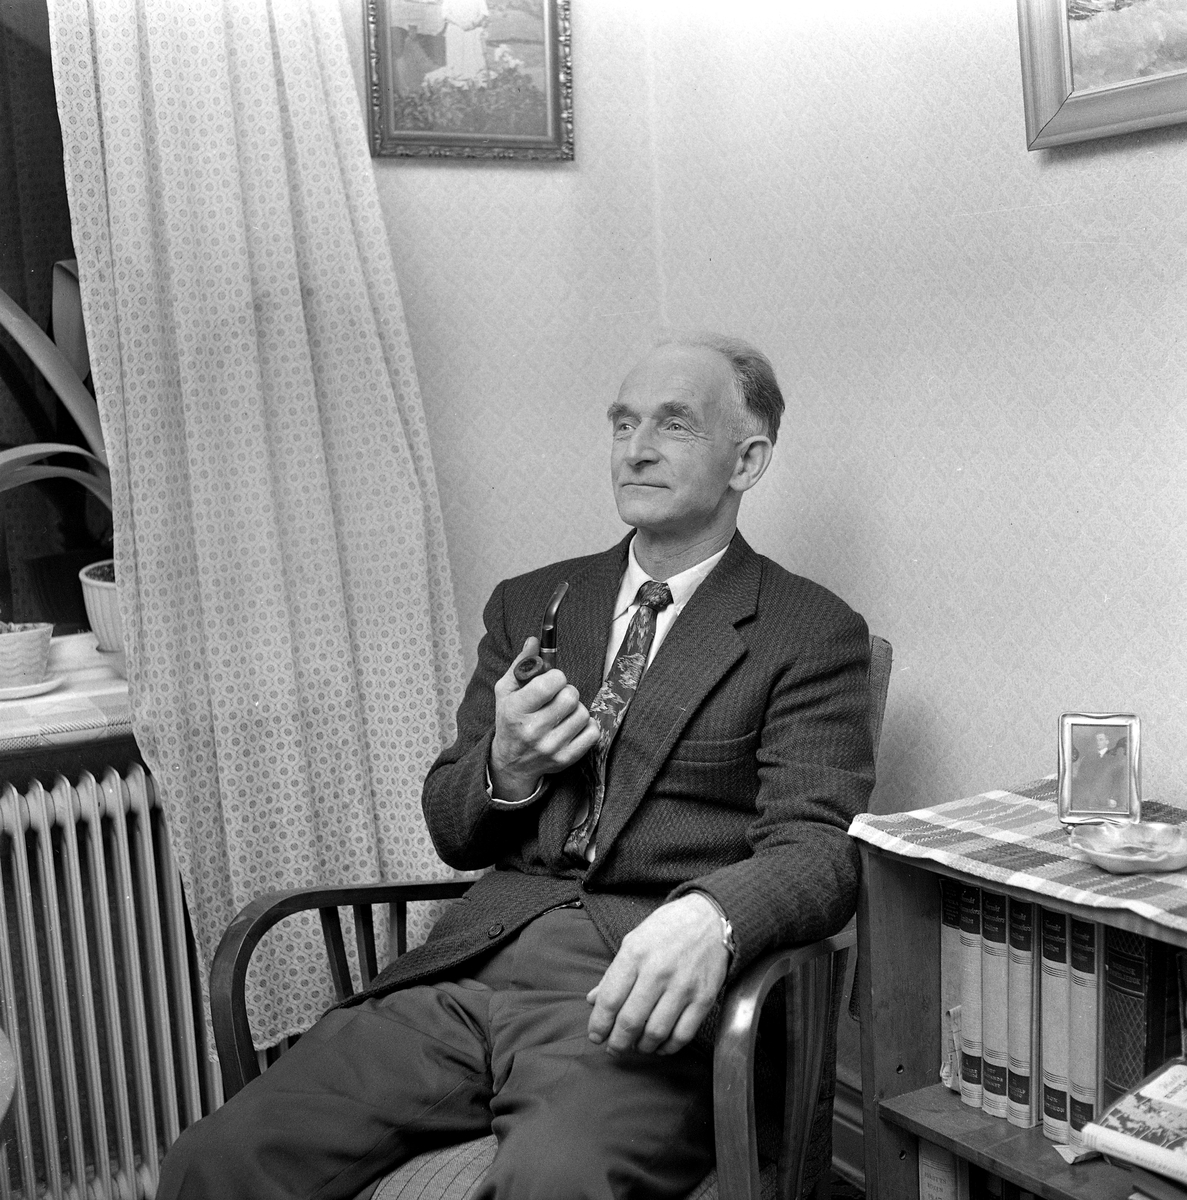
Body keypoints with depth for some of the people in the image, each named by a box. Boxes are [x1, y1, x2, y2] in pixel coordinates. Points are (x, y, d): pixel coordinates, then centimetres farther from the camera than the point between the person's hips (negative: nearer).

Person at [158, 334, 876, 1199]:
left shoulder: (813, 633, 5)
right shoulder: (530, 604, 20)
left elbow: (817, 849, -6)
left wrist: (709, 917, -28)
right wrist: (503, 769, -2)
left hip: (636, 995, -4)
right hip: (473, 968, 4)